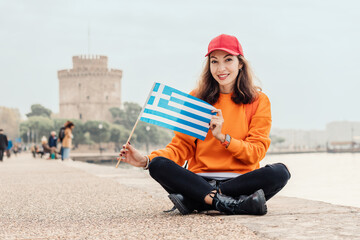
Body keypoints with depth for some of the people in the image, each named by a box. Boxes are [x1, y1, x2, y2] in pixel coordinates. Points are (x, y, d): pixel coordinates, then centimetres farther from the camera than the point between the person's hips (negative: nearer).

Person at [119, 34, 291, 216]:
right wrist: (146, 160, -12)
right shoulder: (197, 98, 10)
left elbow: (256, 152, -1)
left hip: (241, 181, 0)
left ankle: (193, 201, -29)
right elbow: (182, 146, 5)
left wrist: (223, 137, -17)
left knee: (279, 172, -30)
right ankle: (233, 205, -38)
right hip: (200, 178, 1)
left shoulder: (258, 100, 6)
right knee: (158, 165, -26)